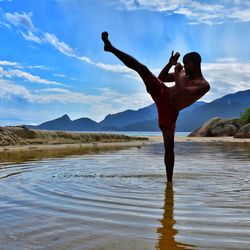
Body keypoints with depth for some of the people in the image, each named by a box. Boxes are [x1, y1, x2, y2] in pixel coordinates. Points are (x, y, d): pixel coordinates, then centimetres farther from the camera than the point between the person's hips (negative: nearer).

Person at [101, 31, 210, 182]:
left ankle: (169, 180, 8)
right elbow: (161, 78, 19)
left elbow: (184, 92, -26)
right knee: (142, 68, -13)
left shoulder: (204, 85, -8)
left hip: (169, 111, -4)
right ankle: (111, 48, -10)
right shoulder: (184, 73, 13)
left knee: (169, 145, -6)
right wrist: (170, 64, 4)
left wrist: (176, 72, -16)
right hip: (162, 94, 4)